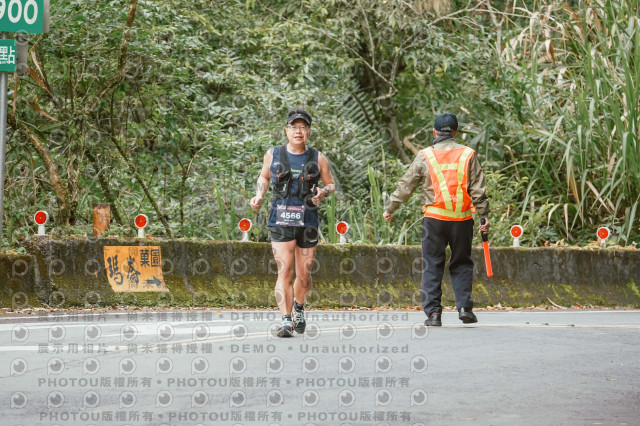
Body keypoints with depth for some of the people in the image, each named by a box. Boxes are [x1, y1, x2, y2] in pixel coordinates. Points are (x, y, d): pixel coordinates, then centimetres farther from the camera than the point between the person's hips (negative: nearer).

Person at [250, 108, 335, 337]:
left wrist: (322, 193, -9)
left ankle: (298, 307, 38)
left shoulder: (318, 159, 4)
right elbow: (264, 177, 22)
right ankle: (286, 321, -15)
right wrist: (259, 196, 5)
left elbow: (330, 184, 13)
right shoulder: (273, 155, 6)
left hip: (308, 222, 1)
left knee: (304, 274, 9)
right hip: (281, 221, -1)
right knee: (284, 271, -13)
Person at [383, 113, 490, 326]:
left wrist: (389, 208, 17)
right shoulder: (468, 155, 3)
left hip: (434, 218, -1)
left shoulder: (425, 156, 1)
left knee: (432, 266, 5)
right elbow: (478, 190, 1)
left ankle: (433, 312, 0)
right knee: (461, 264, 13)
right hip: (462, 220, 1)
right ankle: (464, 307, 2)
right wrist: (484, 215, 7)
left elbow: (405, 186, 6)